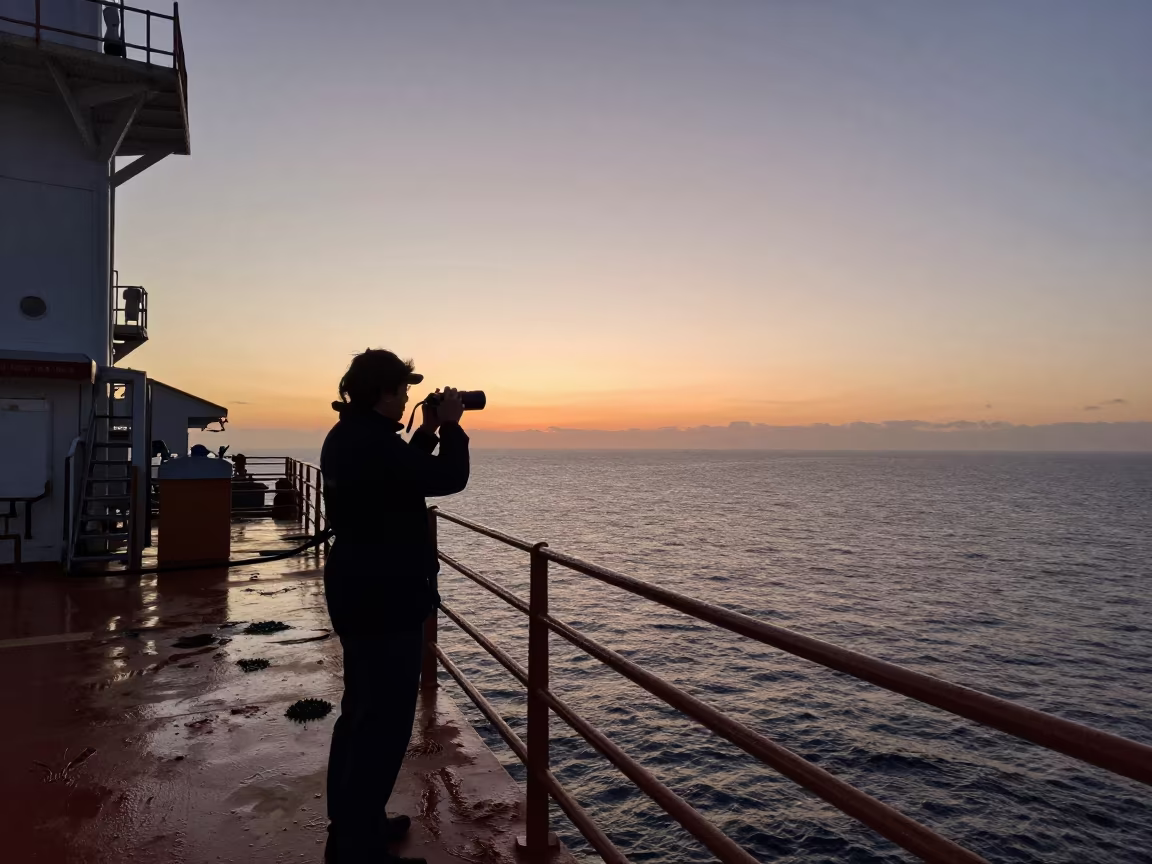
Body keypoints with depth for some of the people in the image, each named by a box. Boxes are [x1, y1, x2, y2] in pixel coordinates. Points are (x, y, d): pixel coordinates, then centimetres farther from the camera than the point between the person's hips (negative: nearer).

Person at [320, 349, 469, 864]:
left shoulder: (347, 437, 10)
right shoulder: (373, 442, -23)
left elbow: (404, 473, 19)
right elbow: (447, 478, -22)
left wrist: (427, 432, 11)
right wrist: (450, 427, -7)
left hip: (358, 592, 11)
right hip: (387, 598, -11)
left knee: (360, 712, 21)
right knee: (385, 722, -1)